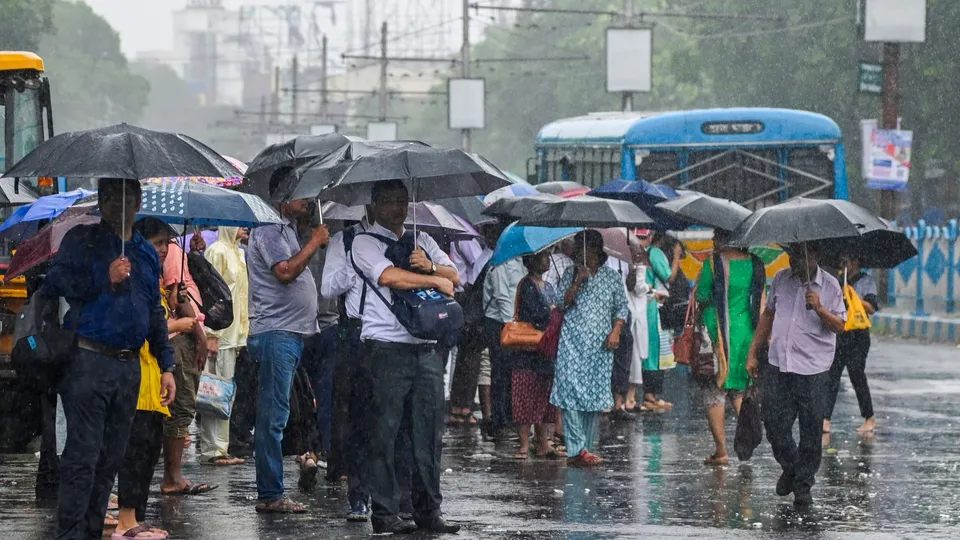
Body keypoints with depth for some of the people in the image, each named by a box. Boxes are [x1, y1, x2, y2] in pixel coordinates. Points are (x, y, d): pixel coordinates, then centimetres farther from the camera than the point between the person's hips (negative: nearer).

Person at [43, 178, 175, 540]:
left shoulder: (147, 253, 19)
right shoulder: (81, 241, 2)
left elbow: (156, 314, 22)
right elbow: (55, 286, -9)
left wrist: (166, 366, 16)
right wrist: (106, 280, -15)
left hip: (129, 368, 6)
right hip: (89, 361, -6)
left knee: (111, 458, 7)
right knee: (82, 456, -11)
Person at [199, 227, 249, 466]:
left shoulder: (237, 252, 18)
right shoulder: (218, 251, -9)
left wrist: (242, 333, 21)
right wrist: (211, 334, -18)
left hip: (234, 334, 9)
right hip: (220, 334, -9)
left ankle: (220, 448, 12)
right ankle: (212, 449, -7)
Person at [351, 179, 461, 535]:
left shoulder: (421, 241, 20)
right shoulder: (365, 242, 1)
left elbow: (455, 277, 12)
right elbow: (389, 276, -15)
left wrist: (431, 266, -9)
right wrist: (436, 281, -5)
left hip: (425, 348, 6)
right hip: (387, 348, -6)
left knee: (429, 431, 4)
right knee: (385, 433, -5)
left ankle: (428, 512, 9)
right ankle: (385, 515, -2)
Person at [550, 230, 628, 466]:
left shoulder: (612, 277, 10)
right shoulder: (571, 274, 9)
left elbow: (621, 308, 11)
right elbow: (562, 303, -1)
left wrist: (616, 331, -3)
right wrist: (578, 282, -11)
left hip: (600, 344, 1)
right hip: (573, 342, -1)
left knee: (595, 393, 0)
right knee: (572, 390, -12)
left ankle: (585, 449, 5)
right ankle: (578, 449, -15)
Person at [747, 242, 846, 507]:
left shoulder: (830, 286, -2)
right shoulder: (781, 279, 7)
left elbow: (839, 326, -2)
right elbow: (768, 315, 17)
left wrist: (820, 310, -21)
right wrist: (753, 353, 16)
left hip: (813, 370, -3)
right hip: (778, 365, 3)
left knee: (810, 430, 0)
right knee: (774, 424, 2)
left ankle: (803, 486, 11)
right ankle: (790, 468, 28)